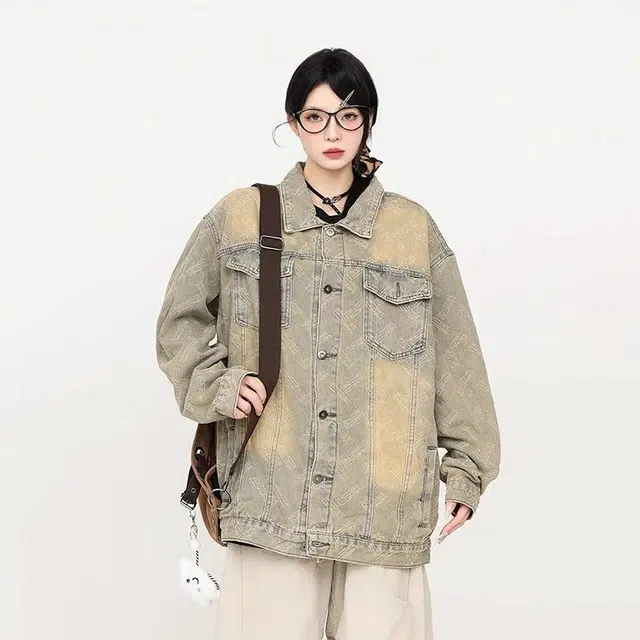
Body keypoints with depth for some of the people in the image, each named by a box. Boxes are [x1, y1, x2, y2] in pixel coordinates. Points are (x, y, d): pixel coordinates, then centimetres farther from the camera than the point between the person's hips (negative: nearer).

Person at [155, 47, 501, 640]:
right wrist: (217, 385, -1)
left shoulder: (415, 228, 8)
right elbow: (180, 321, 16)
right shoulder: (239, 217, 8)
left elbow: (455, 354, 10)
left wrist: (466, 468, 10)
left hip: (384, 497, 0)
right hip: (273, 489, 0)